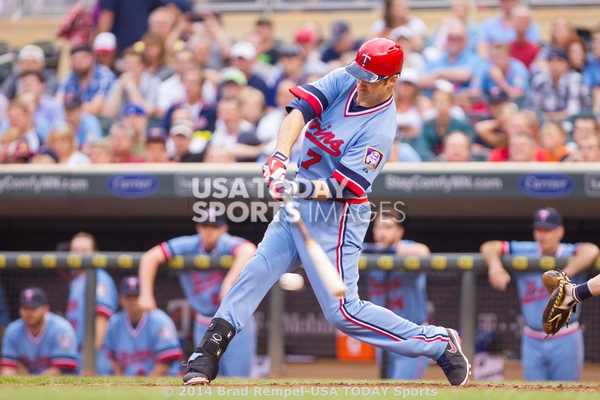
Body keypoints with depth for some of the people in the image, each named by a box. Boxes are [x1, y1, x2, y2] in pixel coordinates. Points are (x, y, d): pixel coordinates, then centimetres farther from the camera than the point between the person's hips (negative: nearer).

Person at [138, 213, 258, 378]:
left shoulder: (228, 244, -19)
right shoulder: (188, 246, -8)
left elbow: (248, 251, -42)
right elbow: (150, 257, -14)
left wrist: (228, 283, -50)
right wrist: (145, 295, -24)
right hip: (204, 326, 4)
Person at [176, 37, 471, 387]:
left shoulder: (380, 131, -20)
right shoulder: (345, 80, -2)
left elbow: (339, 187, -25)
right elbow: (301, 109, -14)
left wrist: (300, 188, -41)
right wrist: (281, 157, -29)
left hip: (335, 218, -7)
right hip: (296, 211, 7)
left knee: (344, 312, -8)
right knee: (254, 276, 0)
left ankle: (440, 343, 1)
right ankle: (205, 359, 3)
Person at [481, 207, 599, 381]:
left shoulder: (569, 254, -8)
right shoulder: (525, 252, 6)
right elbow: (488, 247, 5)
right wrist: (496, 268, -16)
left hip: (565, 341, -4)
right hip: (532, 342, 4)